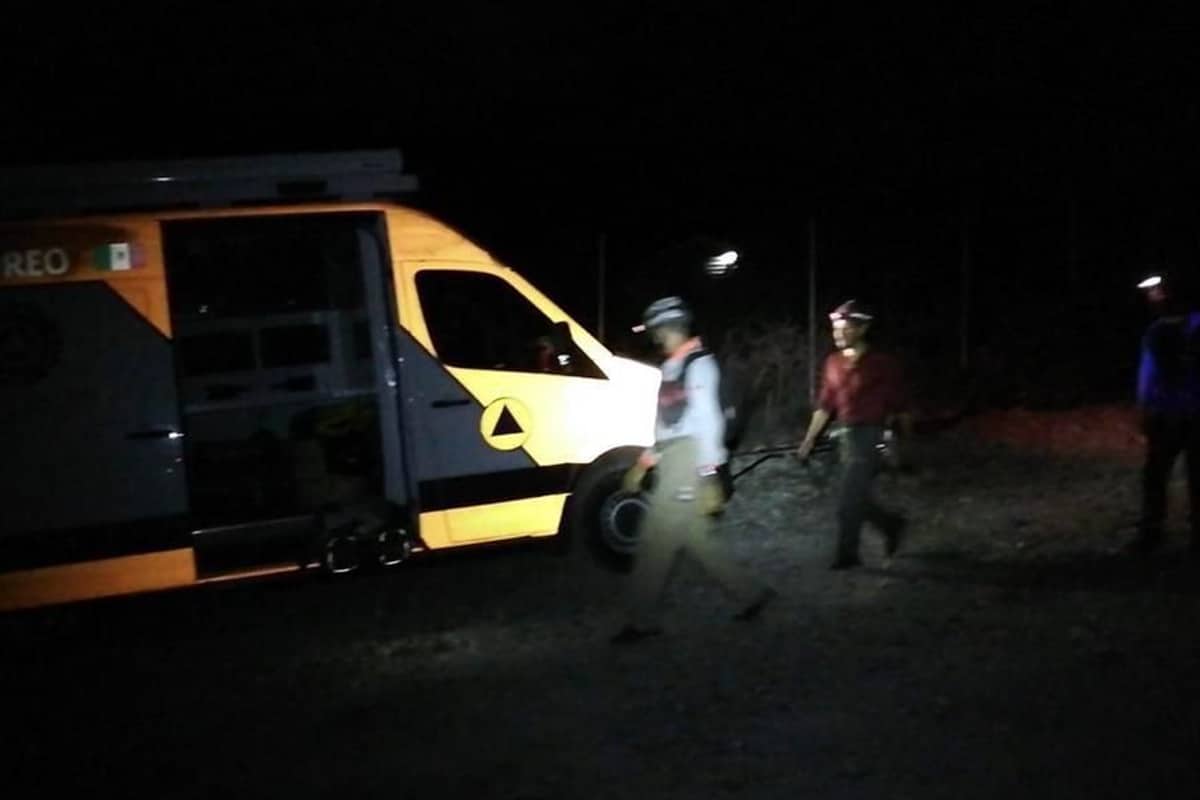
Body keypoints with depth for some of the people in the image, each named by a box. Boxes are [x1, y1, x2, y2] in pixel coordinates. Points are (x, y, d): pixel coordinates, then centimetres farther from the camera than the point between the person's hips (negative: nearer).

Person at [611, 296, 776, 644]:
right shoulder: (672, 367, 18)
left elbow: (708, 421, -14)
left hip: (689, 459, -9)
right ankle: (751, 593, 21)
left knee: (656, 539, -7)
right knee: (697, 539, 10)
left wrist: (709, 477, -18)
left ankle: (641, 620, -1)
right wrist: (645, 462, 20)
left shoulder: (699, 364, -9)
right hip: (671, 460, 9)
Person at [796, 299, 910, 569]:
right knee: (857, 498, 12)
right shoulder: (833, 363, 6)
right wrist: (810, 438, 7)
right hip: (847, 435, 6)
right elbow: (825, 404, 11)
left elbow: (899, 404, -4)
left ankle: (847, 554, 6)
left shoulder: (881, 363, -10)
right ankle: (891, 524, 34)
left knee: (849, 501, -6)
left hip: (871, 436, -6)